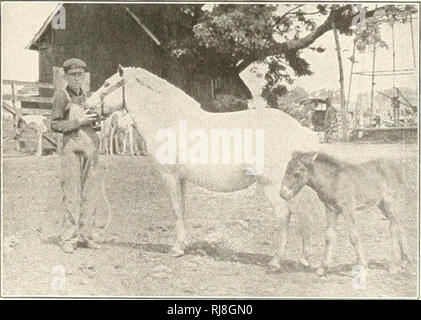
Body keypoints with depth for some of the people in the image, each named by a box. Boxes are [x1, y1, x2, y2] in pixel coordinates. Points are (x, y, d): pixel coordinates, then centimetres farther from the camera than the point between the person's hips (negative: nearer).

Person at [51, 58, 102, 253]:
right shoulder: (61, 95, -2)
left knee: (91, 193, 5)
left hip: (91, 145, 5)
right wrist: (78, 122, -14)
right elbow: (55, 125, -4)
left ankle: (85, 235, 13)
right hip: (72, 146, -5)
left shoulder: (87, 96, 13)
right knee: (72, 194, -6)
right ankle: (69, 239, 1)